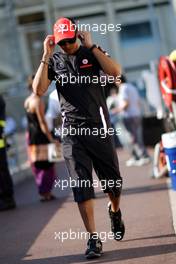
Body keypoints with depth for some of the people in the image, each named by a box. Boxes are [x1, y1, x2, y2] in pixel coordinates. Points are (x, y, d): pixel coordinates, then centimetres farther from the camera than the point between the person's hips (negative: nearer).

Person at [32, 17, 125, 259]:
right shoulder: (54, 61, 7)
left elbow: (115, 72, -14)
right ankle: (93, 239, -2)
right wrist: (46, 56, -9)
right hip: (72, 131, 0)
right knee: (81, 186, -5)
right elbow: (39, 90, -7)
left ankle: (115, 211, 41)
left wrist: (91, 46, -13)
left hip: (99, 127, 0)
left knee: (113, 181, 9)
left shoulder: (92, 53, 4)